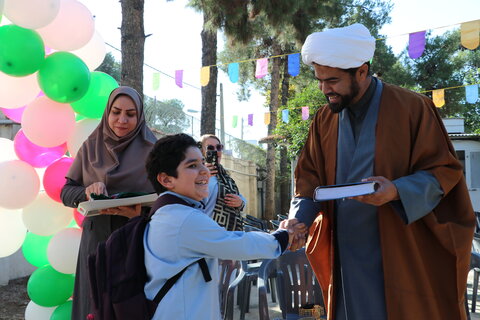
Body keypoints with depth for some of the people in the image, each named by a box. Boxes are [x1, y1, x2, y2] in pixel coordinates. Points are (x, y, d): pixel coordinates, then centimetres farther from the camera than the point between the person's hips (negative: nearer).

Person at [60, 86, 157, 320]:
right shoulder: (90, 147, 5)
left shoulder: (151, 149, -3)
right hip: (97, 239, 2)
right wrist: (86, 192, -19)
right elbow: (66, 191, 3)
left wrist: (142, 210, -25)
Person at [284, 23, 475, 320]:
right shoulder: (324, 120, 6)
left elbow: (444, 170, -6)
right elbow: (310, 178, 9)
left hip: (403, 253, -4)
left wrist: (396, 191, -23)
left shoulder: (412, 107, -8)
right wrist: (299, 219, -9)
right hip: (346, 255, 4)